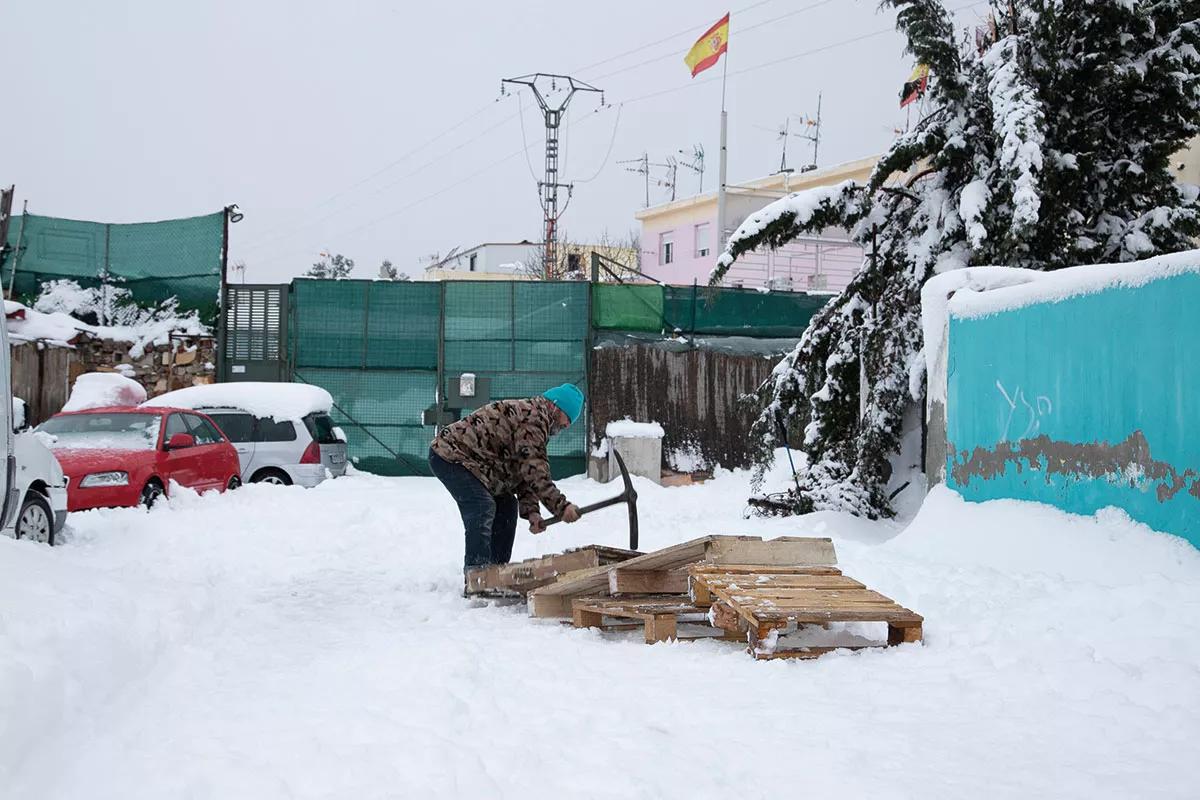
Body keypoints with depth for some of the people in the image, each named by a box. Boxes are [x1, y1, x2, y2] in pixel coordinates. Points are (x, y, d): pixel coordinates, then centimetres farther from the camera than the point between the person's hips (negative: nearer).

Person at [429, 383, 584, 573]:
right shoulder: (534, 416, -18)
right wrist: (561, 507, -21)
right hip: (448, 455, -12)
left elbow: (523, 471, 13)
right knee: (482, 508, -24)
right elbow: (535, 470, -24)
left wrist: (531, 511, 1)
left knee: (506, 505, 15)